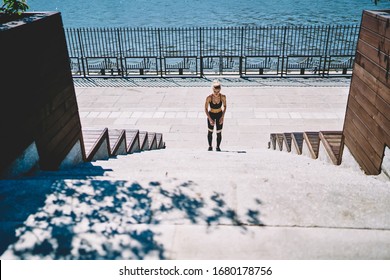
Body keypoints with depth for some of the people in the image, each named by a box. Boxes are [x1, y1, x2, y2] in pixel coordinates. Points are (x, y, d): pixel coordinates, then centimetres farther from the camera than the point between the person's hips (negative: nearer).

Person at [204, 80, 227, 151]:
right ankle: (210, 146, 33)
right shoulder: (209, 97, -26)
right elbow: (206, 109, -15)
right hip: (211, 115, 0)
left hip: (219, 115, 0)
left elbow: (225, 106, -3)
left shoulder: (223, 97, -22)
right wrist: (210, 119, -20)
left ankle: (218, 147, 22)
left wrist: (222, 117, -10)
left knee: (219, 133, 0)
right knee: (210, 131, 12)